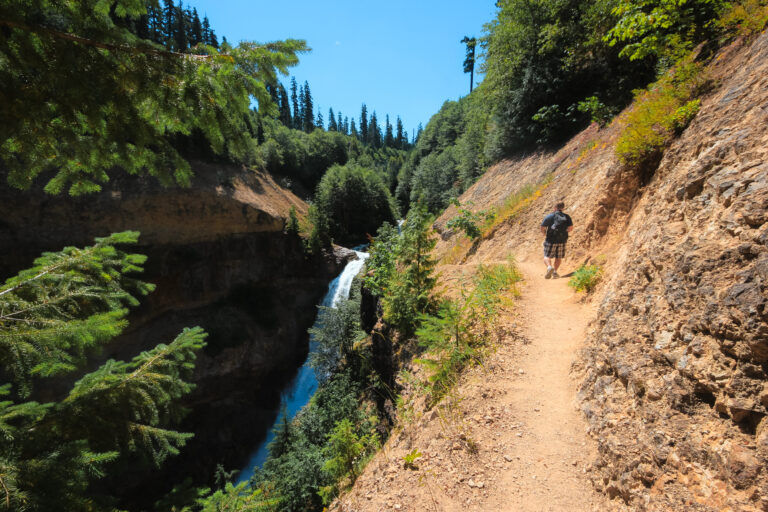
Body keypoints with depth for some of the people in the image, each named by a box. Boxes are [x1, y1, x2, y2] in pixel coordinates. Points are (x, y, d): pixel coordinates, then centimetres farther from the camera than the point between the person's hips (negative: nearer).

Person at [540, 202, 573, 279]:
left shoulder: (549, 216, -1)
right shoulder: (567, 217, 5)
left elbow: (542, 228, -4)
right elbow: (570, 227, -6)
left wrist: (545, 234, 15)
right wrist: (564, 232, 11)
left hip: (551, 240, -2)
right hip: (562, 240, 2)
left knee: (547, 257, 5)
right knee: (558, 257, 16)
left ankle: (549, 267, -22)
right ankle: (555, 272, 5)